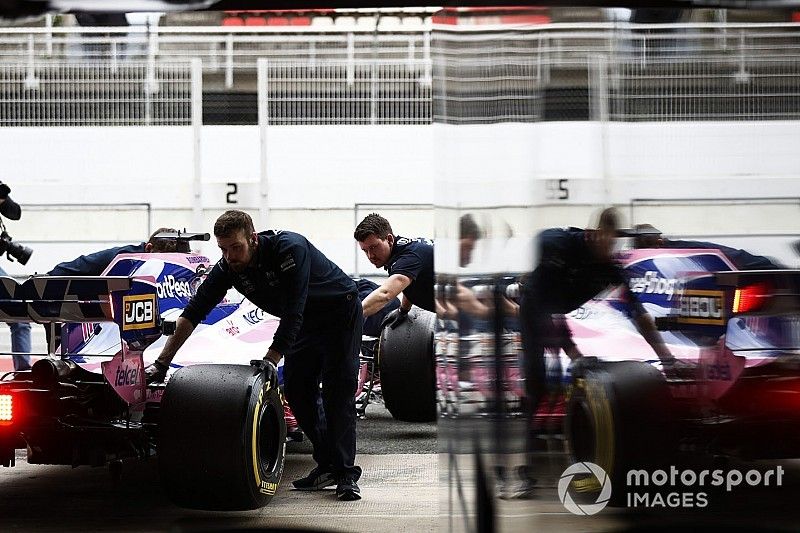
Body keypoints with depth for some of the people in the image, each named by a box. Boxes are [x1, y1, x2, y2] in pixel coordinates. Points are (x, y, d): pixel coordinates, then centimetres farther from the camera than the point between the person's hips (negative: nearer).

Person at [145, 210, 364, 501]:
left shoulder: (290, 248, -35)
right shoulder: (228, 267, -15)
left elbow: (292, 313, -35)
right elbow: (193, 312, -13)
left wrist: (272, 358, -36)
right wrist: (162, 362, -16)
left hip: (340, 311, -7)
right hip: (305, 322, 7)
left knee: (338, 390, -15)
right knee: (297, 390, 0)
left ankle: (346, 474, -15)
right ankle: (327, 465, 10)